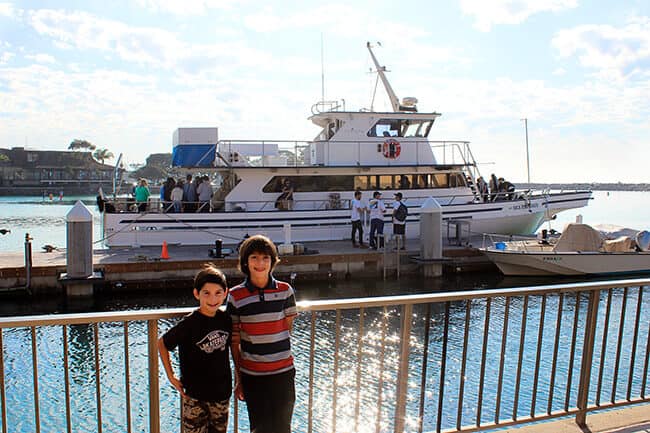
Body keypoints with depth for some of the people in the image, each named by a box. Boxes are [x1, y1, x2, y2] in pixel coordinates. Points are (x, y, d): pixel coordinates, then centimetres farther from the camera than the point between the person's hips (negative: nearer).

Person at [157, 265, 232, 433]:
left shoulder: (226, 320, -6)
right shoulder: (189, 324, -18)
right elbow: (161, 343, -6)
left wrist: (239, 381, 9)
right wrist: (171, 376, -7)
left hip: (222, 394, 4)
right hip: (195, 396, -4)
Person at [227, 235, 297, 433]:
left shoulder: (285, 290, -3)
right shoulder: (236, 296, -6)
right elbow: (234, 341, -1)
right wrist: (238, 378, 2)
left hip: (283, 372, 1)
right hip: (252, 375, 0)